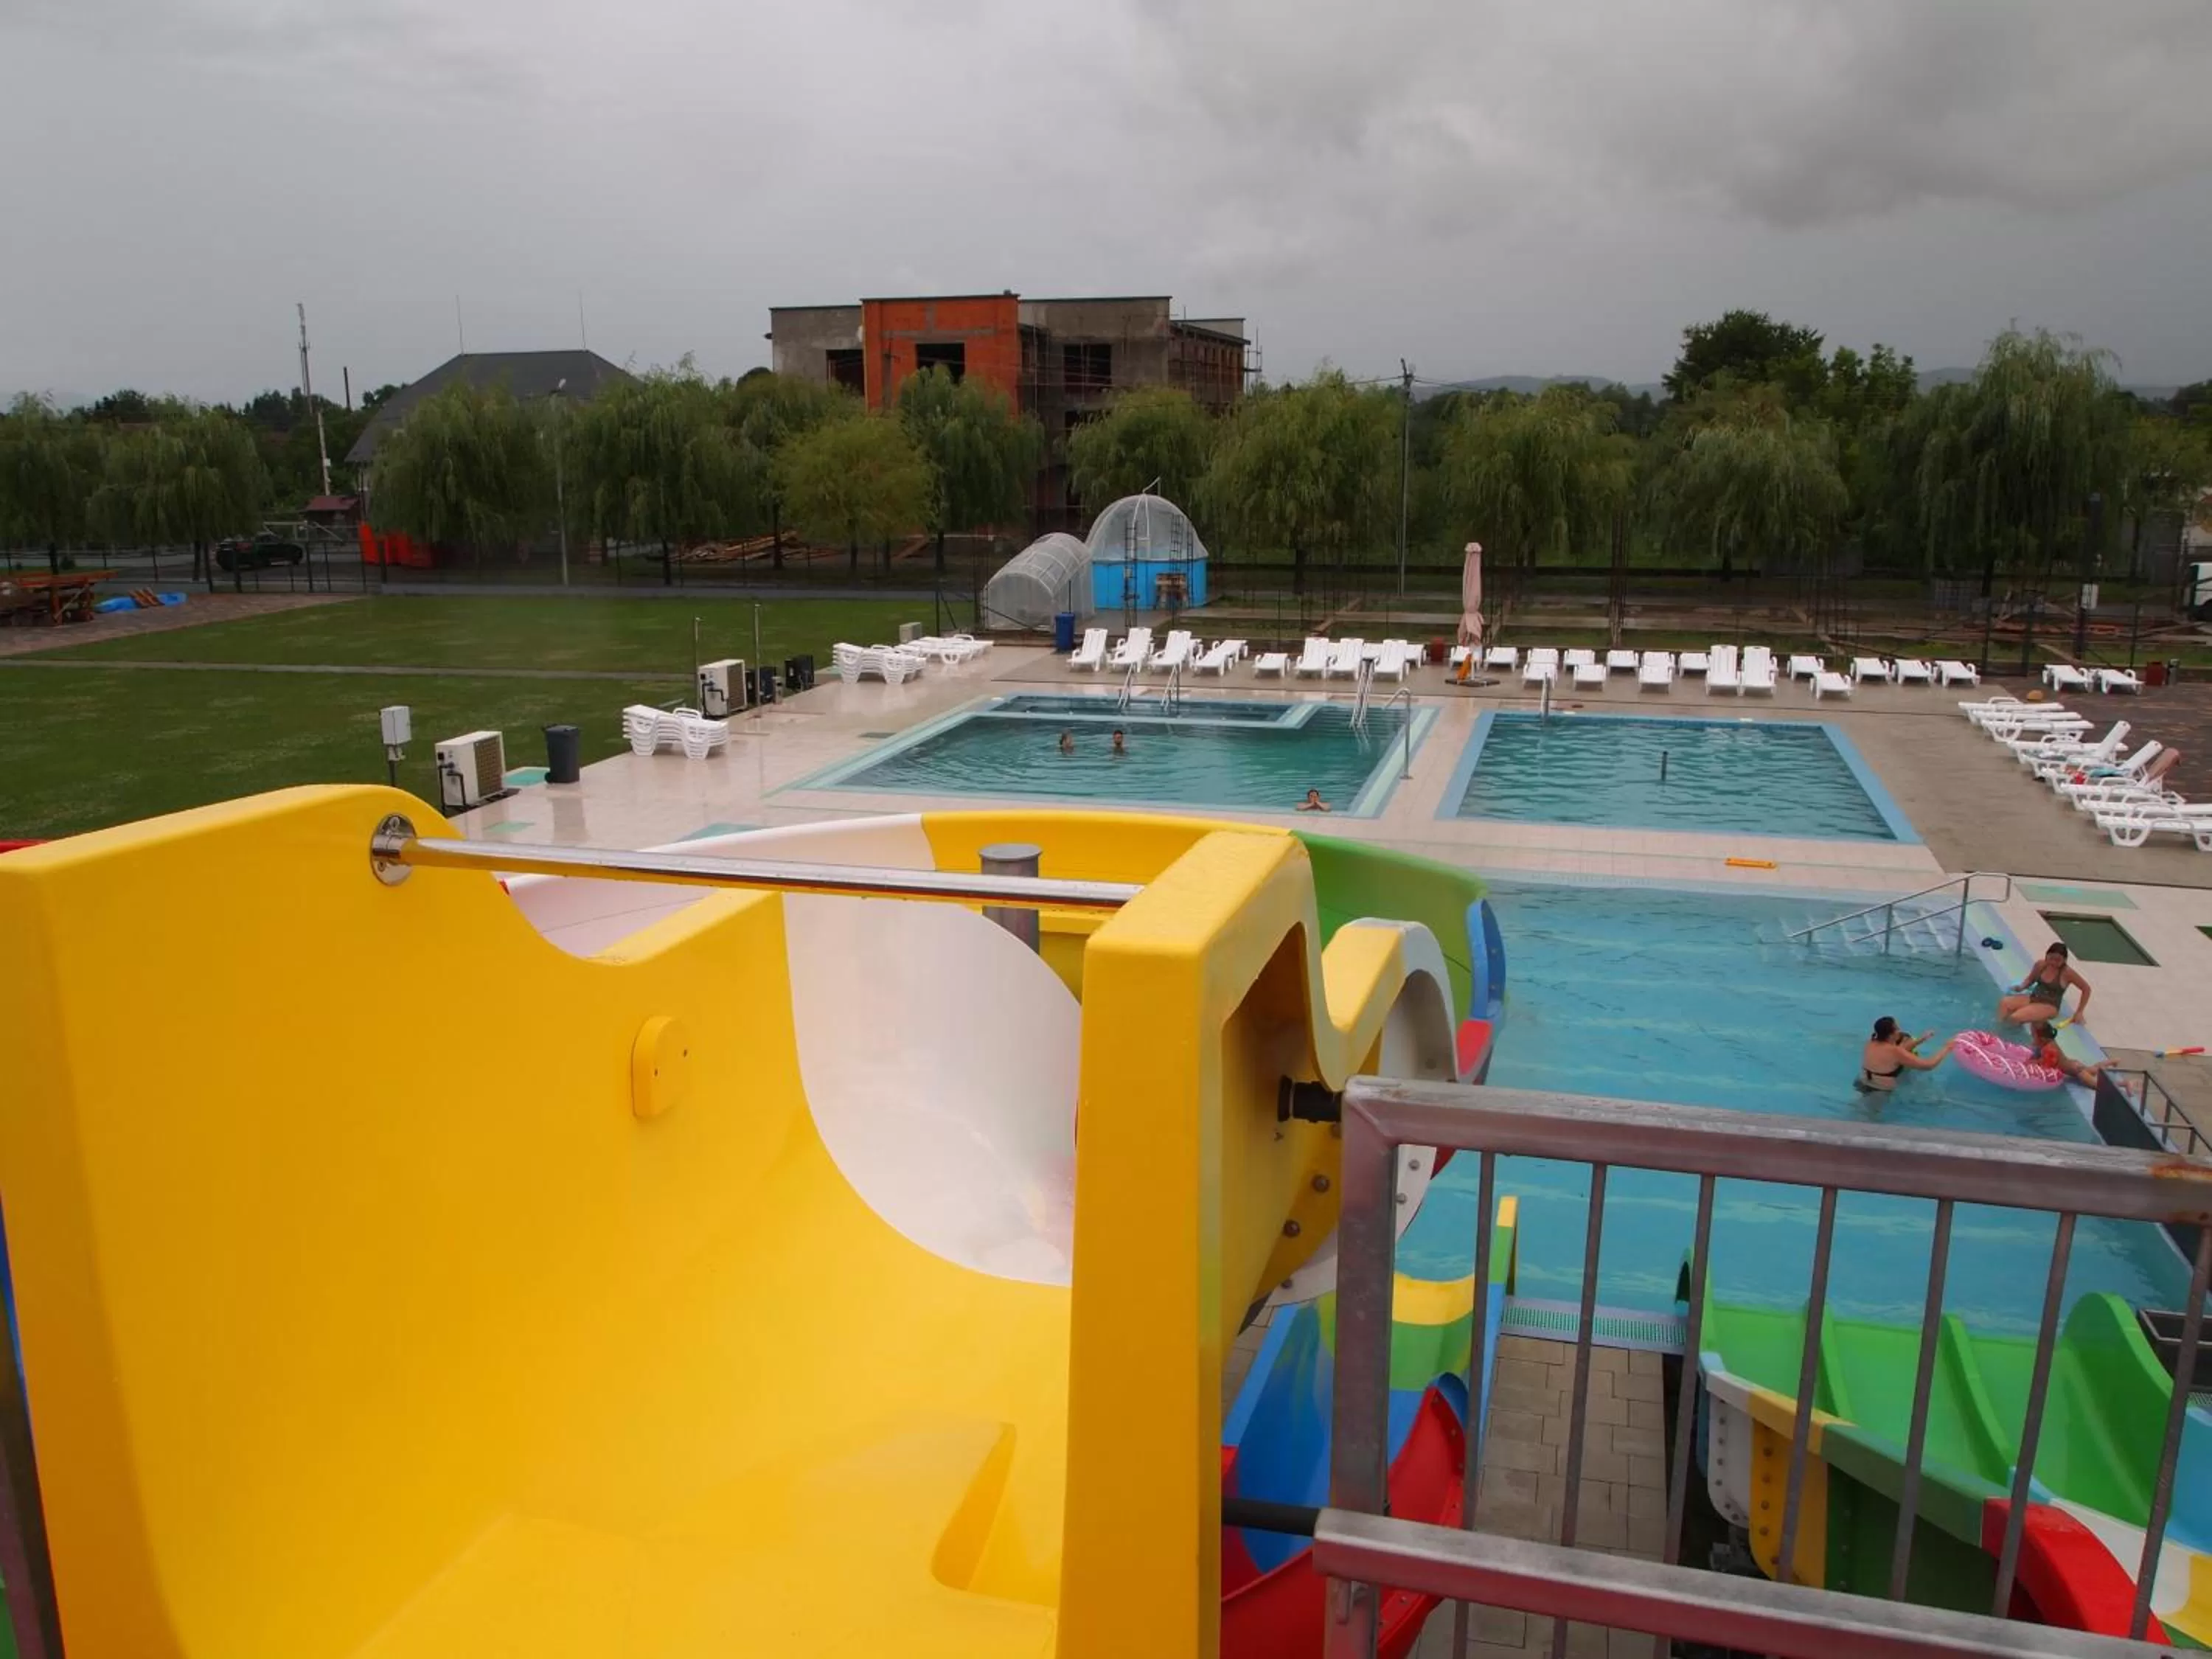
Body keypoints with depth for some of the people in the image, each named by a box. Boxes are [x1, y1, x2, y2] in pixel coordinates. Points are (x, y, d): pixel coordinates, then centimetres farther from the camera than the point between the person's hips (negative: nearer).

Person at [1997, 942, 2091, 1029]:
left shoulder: (2067, 973, -12)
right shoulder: (2040, 965, 0)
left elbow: (2086, 989, -3)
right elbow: (2030, 980, 19)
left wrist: (2079, 1012, -4)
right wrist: (2021, 987, -4)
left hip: (2050, 1006, -5)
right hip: (2033, 998, 5)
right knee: (2004, 1002, -24)